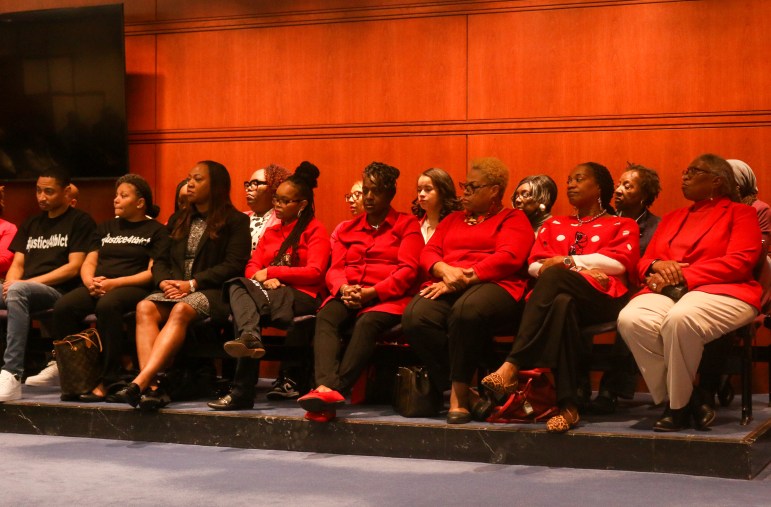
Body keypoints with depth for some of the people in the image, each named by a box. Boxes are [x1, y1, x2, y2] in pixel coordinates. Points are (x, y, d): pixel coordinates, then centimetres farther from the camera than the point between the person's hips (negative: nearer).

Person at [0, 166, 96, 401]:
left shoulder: (80, 222, 5)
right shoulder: (31, 224, 25)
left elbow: (74, 267, -6)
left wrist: (29, 282, -12)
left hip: (57, 291, -6)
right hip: (24, 288, 6)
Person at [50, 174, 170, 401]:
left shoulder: (156, 231, 8)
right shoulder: (106, 228, 26)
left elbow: (153, 273, -4)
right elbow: (88, 263, 20)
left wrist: (115, 283, -15)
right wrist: (90, 281, -5)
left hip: (132, 287, -5)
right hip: (97, 286, 5)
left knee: (107, 305, -39)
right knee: (63, 307, -27)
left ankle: (108, 381, -32)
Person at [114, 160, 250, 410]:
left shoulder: (235, 221, 6)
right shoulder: (178, 220, 26)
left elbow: (233, 265, -6)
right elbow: (160, 260, 20)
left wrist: (192, 283, -14)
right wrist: (165, 282, -4)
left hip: (212, 293, -5)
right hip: (174, 289, 5)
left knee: (181, 311, -37)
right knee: (145, 308, -28)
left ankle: (140, 382, -50)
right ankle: (151, 387, -43)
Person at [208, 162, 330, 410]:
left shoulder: (315, 230, 5)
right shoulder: (271, 232, 27)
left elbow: (314, 272, -8)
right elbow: (252, 266, 15)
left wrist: (271, 272, -8)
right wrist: (264, 279, -10)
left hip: (302, 298, -5)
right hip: (269, 294, 5)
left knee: (250, 302, -33)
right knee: (237, 285, -28)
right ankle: (250, 338, -58)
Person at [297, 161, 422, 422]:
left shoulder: (407, 225, 11)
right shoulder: (347, 228, 24)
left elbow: (408, 271, -1)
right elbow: (334, 269, 14)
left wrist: (371, 292, -14)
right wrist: (343, 288, -10)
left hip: (387, 298, -3)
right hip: (348, 295, 3)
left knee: (367, 323, -37)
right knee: (325, 317, -31)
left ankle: (336, 390, -49)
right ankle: (325, 387, -53)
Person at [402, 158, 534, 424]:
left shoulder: (513, 219, 14)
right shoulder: (453, 219, 31)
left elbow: (508, 258, -4)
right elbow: (428, 252, 17)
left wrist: (463, 278, -13)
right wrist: (446, 271, -7)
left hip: (493, 286, -5)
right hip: (446, 289, 5)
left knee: (467, 309, -42)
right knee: (415, 317, -31)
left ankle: (459, 392, -25)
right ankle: (465, 394, -24)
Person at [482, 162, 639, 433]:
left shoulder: (622, 225, 21)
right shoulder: (554, 225, 31)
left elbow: (620, 262, 1)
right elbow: (535, 264, 14)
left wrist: (567, 262, -4)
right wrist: (582, 269, -4)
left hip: (602, 298, -2)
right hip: (558, 295, 2)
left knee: (554, 276, -35)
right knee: (562, 305, -39)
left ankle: (512, 366, -44)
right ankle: (567, 405, -47)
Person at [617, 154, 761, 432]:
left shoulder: (741, 213, 11)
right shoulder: (671, 218, 28)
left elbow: (739, 262, -6)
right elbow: (644, 261, 23)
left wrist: (681, 275, -11)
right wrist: (657, 266, -4)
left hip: (720, 292, -5)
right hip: (668, 292, 5)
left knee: (680, 319, -41)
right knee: (630, 319, -31)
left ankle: (678, 404, -20)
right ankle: (690, 397, -20)